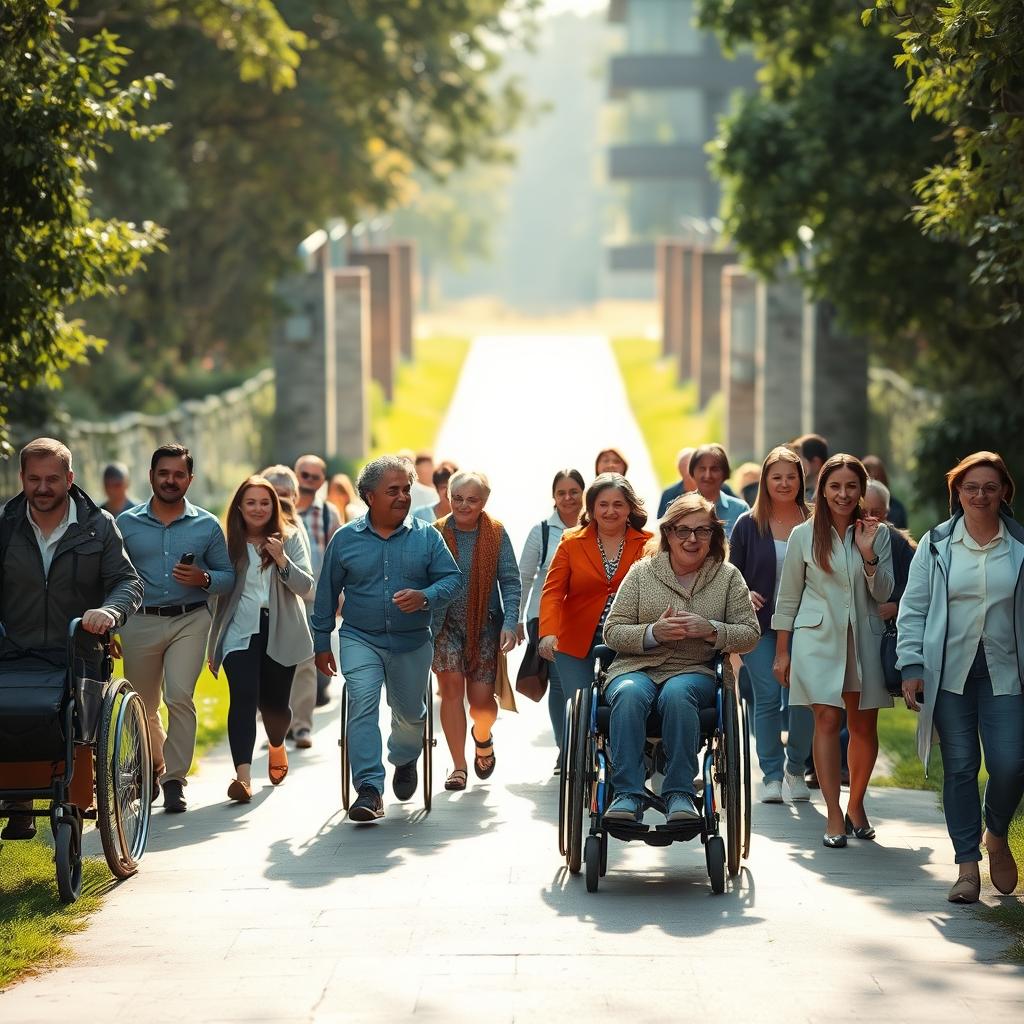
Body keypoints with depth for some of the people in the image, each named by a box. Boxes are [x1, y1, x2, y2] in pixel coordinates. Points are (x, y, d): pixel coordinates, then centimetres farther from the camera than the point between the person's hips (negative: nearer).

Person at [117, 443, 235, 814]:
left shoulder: (207, 525, 5)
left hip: (190, 620, -2)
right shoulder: (125, 523, 5)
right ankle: (155, 764, 37)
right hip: (140, 623, 2)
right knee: (144, 706, 11)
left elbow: (227, 575, 9)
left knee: (180, 697, -18)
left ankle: (174, 778, -11)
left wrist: (204, 579, -12)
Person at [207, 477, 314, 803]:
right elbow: (220, 592, 13)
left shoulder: (291, 538, 3)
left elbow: (305, 586, -5)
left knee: (274, 703, 9)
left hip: (279, 633, 0)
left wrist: (281, 560, -22)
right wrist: (212, 644, 15)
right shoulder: (231, 543, 6)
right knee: (243, 697, -19)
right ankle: (243, 776, -28)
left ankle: (277, 746, 45)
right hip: (240, 632, 0)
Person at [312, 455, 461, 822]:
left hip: (412, 643, 2)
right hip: (360, 639, -1)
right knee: (362, 704, -21)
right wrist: (321, 643, 9)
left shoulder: (427, 537, 0)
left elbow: (452, 578, -3)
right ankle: (369, 789, -25)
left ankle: (404, 760, 49)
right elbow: (326, 594, 8)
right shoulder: (345, 539, 1)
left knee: (411, 712, 16)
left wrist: (425, 597, -23)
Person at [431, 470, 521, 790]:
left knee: (482, 701, -2)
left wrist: (510, 623, -13)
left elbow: (510, 582, -2)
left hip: (485, 626, 0)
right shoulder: (435, 534, -1)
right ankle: (458, 766, -2)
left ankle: (482, 738, 34)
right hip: (445, 624, 0)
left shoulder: (496, 534, -1)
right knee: (451, 687, -11)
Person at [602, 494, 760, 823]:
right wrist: (653, 633, -12)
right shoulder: (642, 572, 9)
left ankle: (680, 793, -35)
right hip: (636, 668, 0)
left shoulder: (728, 576, 10)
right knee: (629, 694, -36)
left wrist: (709, 630, -12)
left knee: (676, 693, -37)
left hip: (695, 672, 0)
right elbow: (612, 631, 6)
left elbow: (750, 634, 7)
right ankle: (627, 795, -39)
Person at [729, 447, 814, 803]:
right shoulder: (748, 525, 5)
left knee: (803, 700, -4)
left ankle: (796, 768, 15)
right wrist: (744, 596, -11)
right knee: (767, 699, -5)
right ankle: (771, 774, 4)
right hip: (761, 625, 0)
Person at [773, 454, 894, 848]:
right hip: (818, 638, -2)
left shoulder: (877, 533, 3)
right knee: (828, 720, -11)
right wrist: (782, 651, 6)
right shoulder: (804, 535, 1)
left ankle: (856, 805, 26)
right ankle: (834, 816, -10)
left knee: (864, 726, 7)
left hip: (863, 637, 2)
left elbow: (883, 593, 1)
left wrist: (868, 554, -14)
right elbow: (788, 597, 6)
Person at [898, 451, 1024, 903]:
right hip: (949, 671, 0)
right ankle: (968, 865, 10)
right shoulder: (936, 545, 4)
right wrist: (911, 666, -3)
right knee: (960, 765, 1)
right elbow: (913, 608, 5)